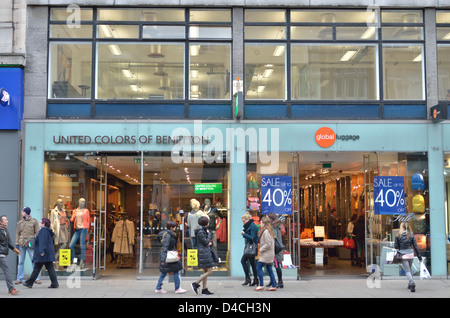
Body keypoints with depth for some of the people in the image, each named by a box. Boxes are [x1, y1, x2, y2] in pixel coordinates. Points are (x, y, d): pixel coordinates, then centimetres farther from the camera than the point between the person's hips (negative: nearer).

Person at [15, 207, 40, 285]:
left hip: (30, 244, -3)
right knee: (20, 262, 6)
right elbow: (17, 233, 13)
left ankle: (37, 278, 4)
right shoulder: (20, 222, 11)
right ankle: (19, 279, 13)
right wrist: (17, 243, 5)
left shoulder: (34, 221, 2)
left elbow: (37, 233, 3)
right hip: (21, 244, 3)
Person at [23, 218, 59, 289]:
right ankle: (55, 284, 0)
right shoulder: (49, 231, 16)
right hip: (49, 253, 9)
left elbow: (42, 242, -22)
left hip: (43, 254, -9)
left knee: (37, 268, 1)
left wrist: (41, 251, -27)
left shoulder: (43, 230, -12)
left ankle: (29, 283, 11)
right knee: (50, 268, 5)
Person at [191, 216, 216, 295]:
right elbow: (206, 242, -13)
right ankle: (196, 284, -4)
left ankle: (204, 290, 12)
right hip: (204, 253, -10)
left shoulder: (204, 230, 15)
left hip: (207, 253, 10)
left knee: (205, 272, 10)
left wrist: (209, 243, 0)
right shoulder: (200, 232, -16)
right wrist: (209, 234, -3)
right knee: (209, 271, -9)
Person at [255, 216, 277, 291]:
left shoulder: (266, 232, -17)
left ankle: (261, 285, -4)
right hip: (270, 254, 10)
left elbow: (268, 244, -21)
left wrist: (261, 249, -12)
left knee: (258, 268, -5)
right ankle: (274, 286, 11)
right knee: (269, 269, 10)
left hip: (266, 254, -10)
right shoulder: (269, 231, 14)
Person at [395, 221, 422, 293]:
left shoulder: (398, 235, -3)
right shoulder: (411, 235, 3)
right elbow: (415, 246, 3)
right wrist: (419, 256, 7)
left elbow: (396, 246, -2)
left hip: (403, 255, -3)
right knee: (409, 270, 22)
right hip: (411, 254, 3)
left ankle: (412, 283, -28)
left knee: (407, 271, -4)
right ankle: (410, 284, 27)